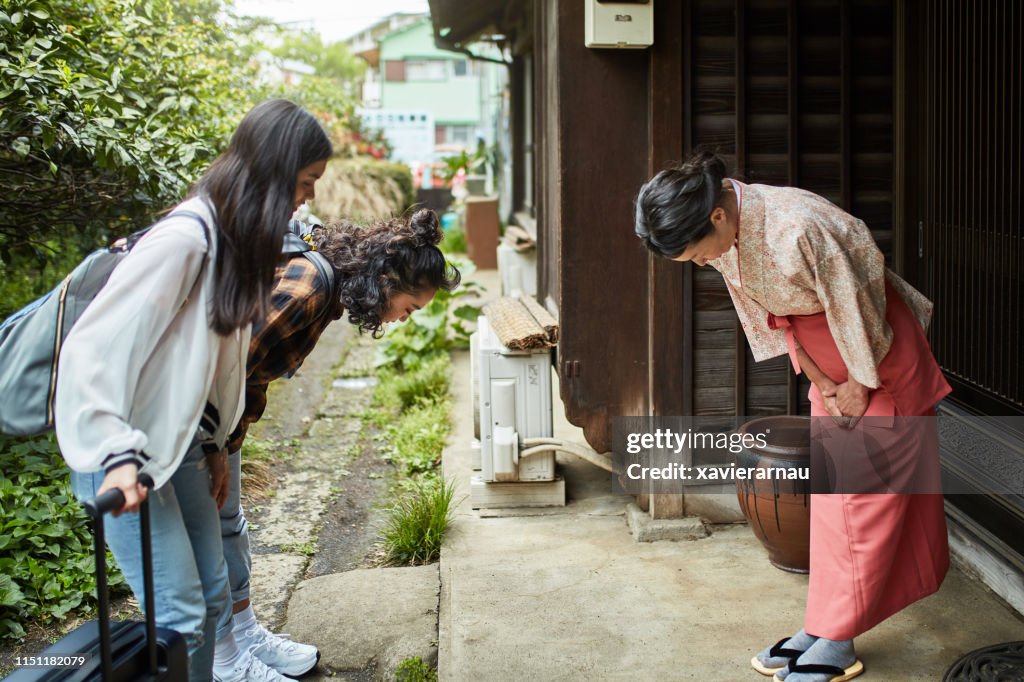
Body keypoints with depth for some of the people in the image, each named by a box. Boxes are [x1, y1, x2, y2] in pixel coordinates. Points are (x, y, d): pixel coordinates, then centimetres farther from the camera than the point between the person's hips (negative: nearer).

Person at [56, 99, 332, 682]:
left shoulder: (239, 238, 3)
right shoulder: (184, 240, -24)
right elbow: (90, 350, -26)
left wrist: (213, 440, 14)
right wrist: (115, 457, -34)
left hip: (181, 444, 9)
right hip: (123, 456, -9)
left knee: (213, 589, 16)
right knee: (180, 615, -5)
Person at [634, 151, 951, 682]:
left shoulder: (799, 229, -35)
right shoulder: (722, 237, -11)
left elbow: (855, 308, -23)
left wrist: (859, 385, -10)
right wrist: (820, 383, 0)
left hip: (880, 355, -7)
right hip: (828, 364, 8)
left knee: (865, 496, -3)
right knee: (828, 494, 9)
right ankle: (820, 629, 16)